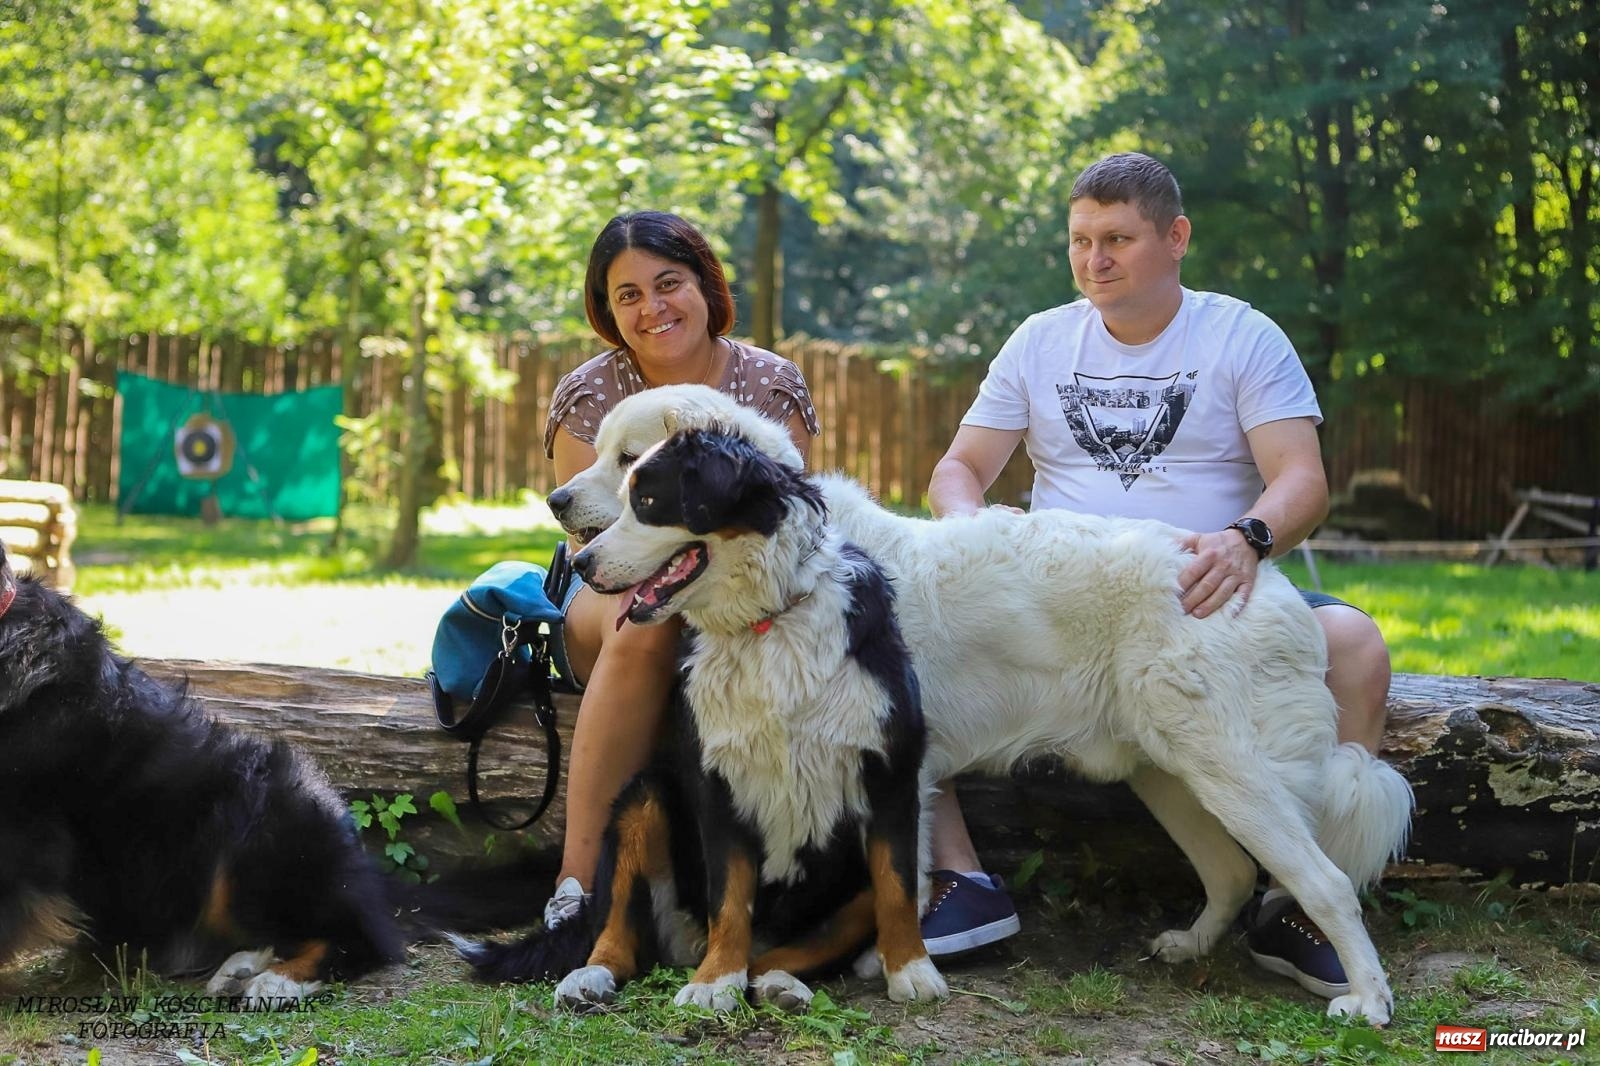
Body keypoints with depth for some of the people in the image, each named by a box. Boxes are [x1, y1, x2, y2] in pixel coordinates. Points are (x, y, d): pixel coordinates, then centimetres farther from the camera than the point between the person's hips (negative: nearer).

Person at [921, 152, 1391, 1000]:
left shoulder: (1243, 336, 4)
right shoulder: (1040, 340, 13)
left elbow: (1303, 482, -7)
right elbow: (959, 468, 11)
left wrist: (1246, 539, -31)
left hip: (1206, 597, -2)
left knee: (1354, 645, -31)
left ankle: (1301, 904, -22)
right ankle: (961, 882, -22)